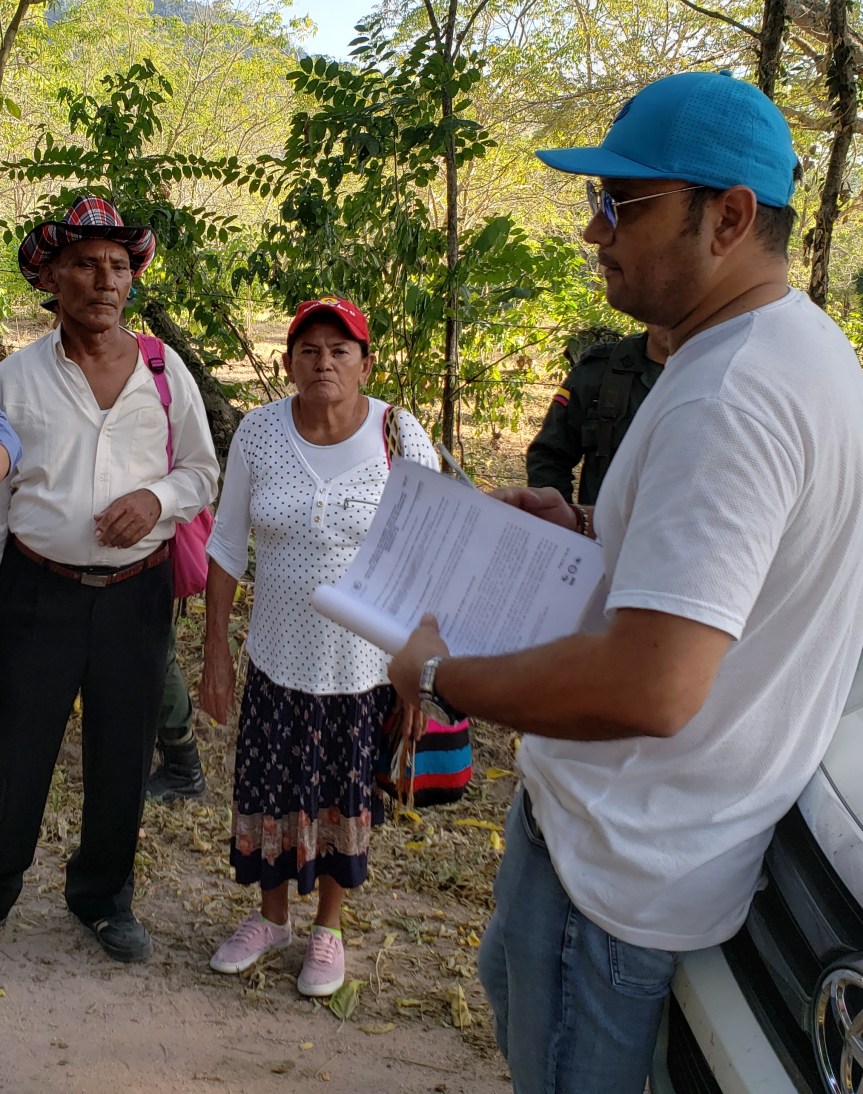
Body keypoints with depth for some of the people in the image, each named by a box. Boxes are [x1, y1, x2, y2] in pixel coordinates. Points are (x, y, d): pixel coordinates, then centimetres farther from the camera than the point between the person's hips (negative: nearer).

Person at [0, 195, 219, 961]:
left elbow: (203, 471, 9)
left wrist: (157, 498, -12)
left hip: (137, 591, 2)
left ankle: (104, 896, 34)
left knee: (122, 760, 13)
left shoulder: (166, 371, 2)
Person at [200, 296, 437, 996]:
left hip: (367, 666, -2)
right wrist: (216, 653, 1)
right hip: (278, 656, 2)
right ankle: (272, 918, 40)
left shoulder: (402, 439, -12)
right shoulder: (259, 433, -6)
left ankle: (329, 927, 37)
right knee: (268, 795, 13)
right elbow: (228, 546, 2)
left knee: (346, 801, 13)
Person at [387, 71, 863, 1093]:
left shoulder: (728, 396, -29)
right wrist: (590, 531, 8)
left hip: (624, 864, -10)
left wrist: (441, 676, -21)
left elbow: (648, 689, -36)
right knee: (516, 1003, 30)